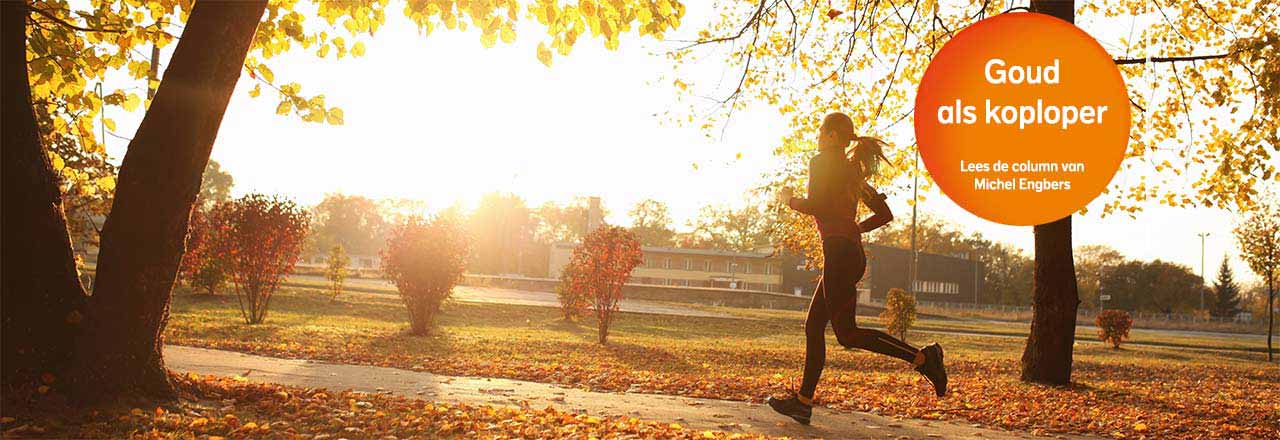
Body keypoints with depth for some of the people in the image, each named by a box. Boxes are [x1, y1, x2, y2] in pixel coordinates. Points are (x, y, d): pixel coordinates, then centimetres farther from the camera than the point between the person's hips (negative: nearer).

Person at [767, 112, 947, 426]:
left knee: (847, 333, -10)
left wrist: (789, 200, 2)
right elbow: (884, 214, 21)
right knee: (813, 327, 9)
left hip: (839, 253, -10)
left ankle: (922, 357, -14)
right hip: (852, 253, 10)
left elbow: (815, 206, -17)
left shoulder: (822, 162, -3)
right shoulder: (853, 169, 22)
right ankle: (803, 402, 9)